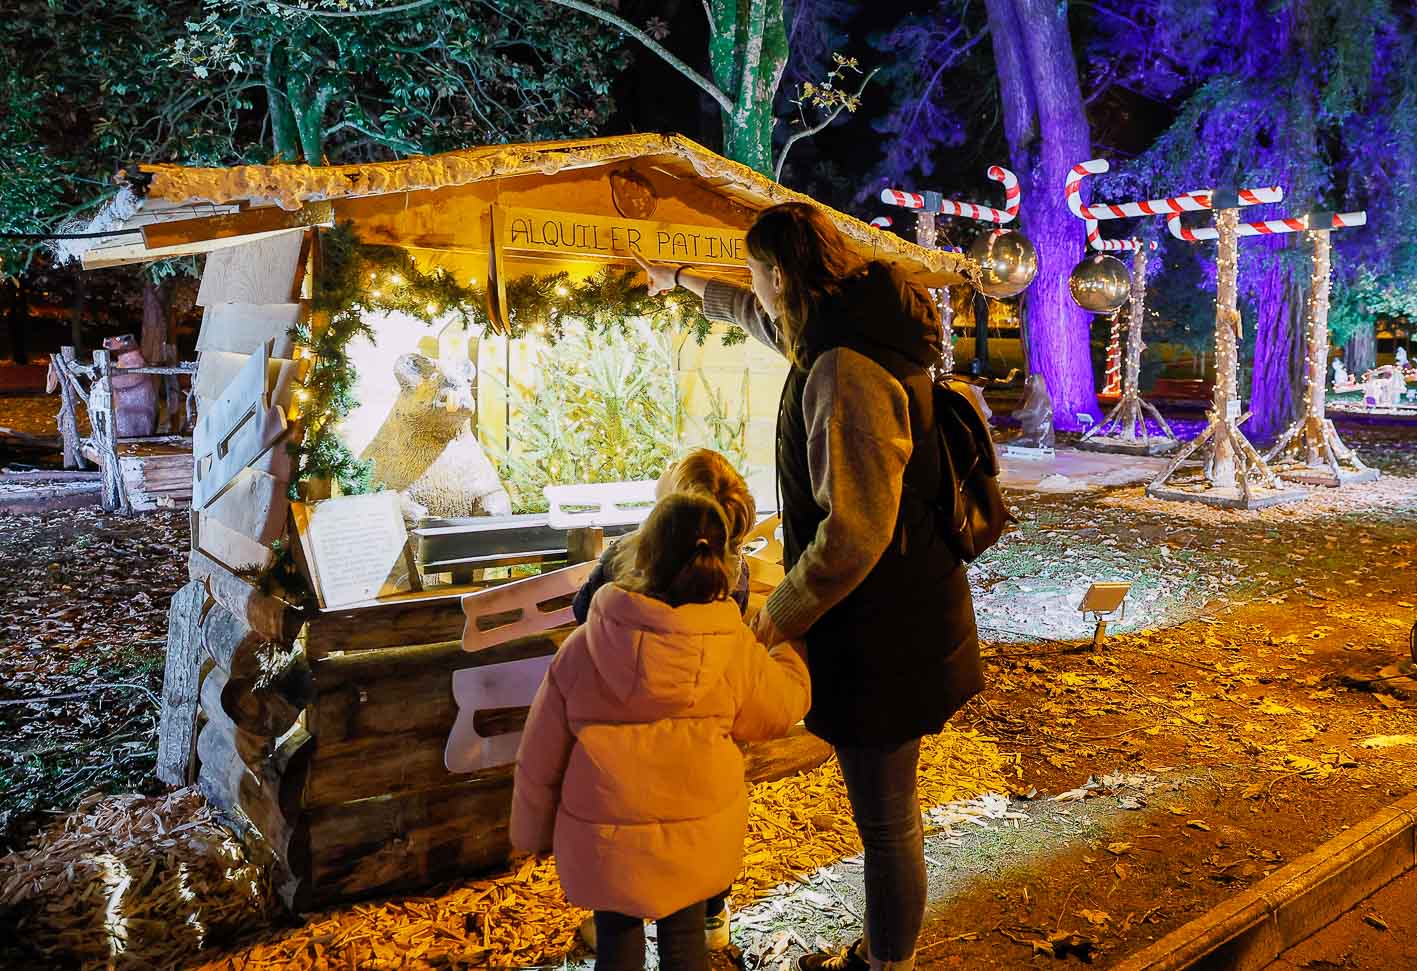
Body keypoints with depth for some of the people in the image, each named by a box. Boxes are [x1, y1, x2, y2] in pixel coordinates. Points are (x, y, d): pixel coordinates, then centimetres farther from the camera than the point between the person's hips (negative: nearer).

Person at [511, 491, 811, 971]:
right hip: (697, 841, 1)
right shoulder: (736, 649, -17)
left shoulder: (582, 647, -16)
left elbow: (540, 756, -7)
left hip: (603, 843, 0)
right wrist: (790, 646, 19)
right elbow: (783, 709, 2)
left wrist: (534, 831, 9)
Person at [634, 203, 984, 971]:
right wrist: (686, 282, 43)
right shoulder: (857, 334, 7)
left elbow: (854, 529, -28)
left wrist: (780, 611, -15)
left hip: (879, 634, -10)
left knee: (886, 821, 8)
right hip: (893, 621, 10)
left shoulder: (848, 371, -24)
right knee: (886, 811, 23)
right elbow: (768, 320, 29)